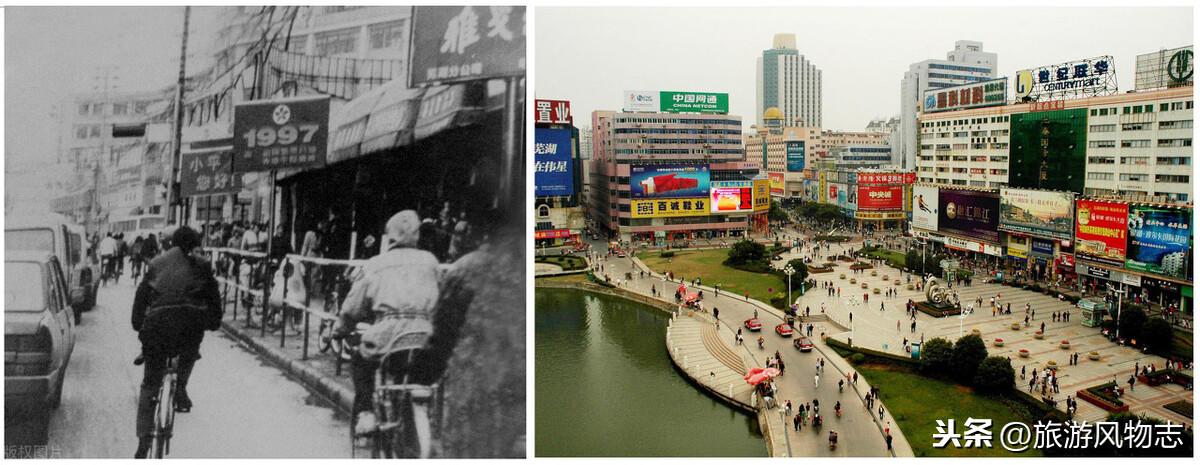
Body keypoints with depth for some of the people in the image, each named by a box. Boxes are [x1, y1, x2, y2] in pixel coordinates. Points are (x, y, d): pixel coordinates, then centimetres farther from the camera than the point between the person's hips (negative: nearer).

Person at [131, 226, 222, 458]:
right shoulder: (200, 265, 19)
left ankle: (144, 437, 5)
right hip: (191, 319, -1)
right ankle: (180, 388, 17)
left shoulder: (156, 264, 26)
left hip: (158, 320, 2)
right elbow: (214, 295, 19)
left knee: (149, 385, 11)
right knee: (189, 353, 36)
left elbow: (141, 295, 25)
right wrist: (215, 323, 28)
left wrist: (137, 324, 32)